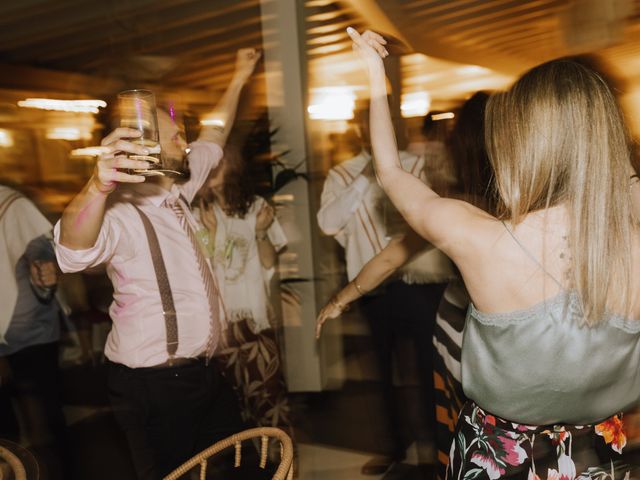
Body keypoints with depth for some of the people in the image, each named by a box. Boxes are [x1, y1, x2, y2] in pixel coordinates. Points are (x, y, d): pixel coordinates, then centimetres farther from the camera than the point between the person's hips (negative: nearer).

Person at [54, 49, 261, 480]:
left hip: (202, 372, 9)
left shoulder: (176, 194, 7)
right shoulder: (122, 215, -20)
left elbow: (212, 139, 20)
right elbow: (76, 249, -42)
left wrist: (239, 80, 23)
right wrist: (98, 186, -61)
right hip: (155, 387, -8)